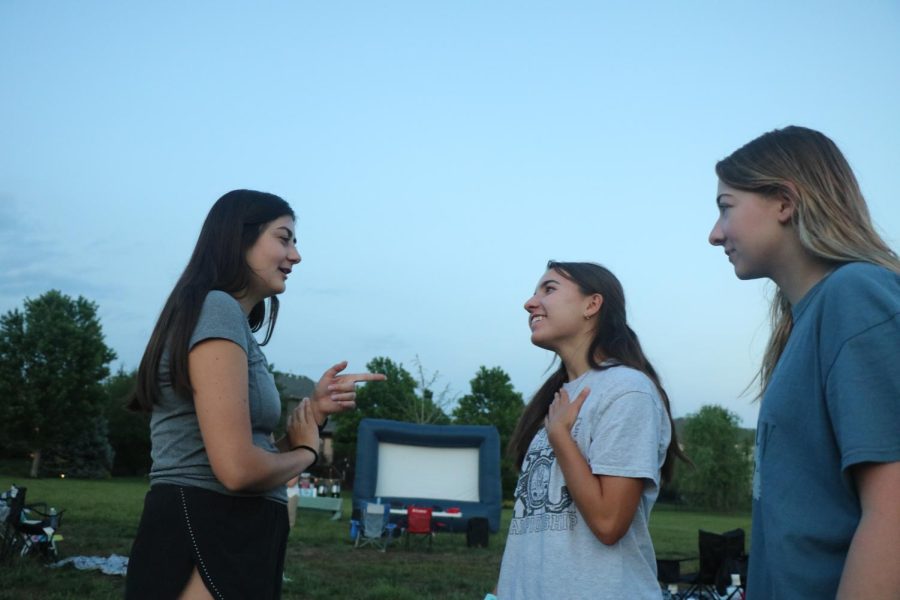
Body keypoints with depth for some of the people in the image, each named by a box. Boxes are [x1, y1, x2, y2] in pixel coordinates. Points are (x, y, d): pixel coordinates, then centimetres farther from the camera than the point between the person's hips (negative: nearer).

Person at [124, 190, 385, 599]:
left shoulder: (233, 320, 17)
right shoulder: (217, 309, -14)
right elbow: (238, 468, -23)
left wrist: (313, 412, 3)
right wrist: (307, 451, -4)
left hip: (226, 541, 10)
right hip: (206, 544, -10)